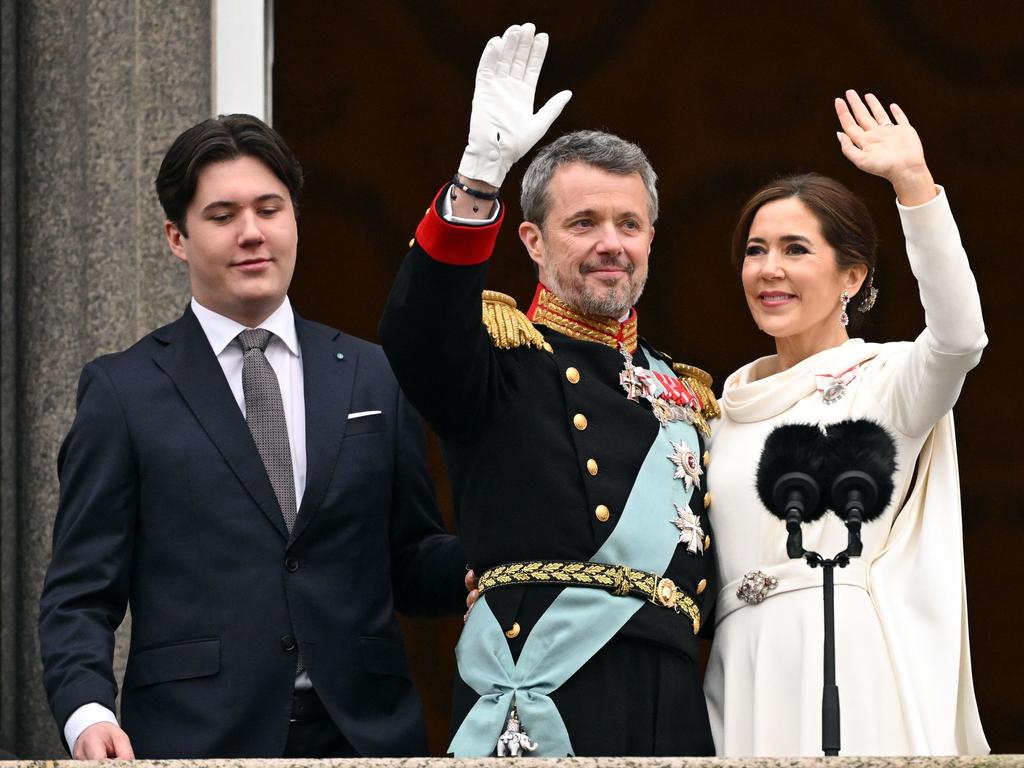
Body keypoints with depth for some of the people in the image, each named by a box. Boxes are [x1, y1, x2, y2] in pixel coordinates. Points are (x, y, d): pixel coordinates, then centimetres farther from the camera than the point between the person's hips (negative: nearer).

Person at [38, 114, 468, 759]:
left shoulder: (374, 378, 11)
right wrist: (87, 713, -17)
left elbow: (412, 562, 14)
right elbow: (81, 593, 1)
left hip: (364, 730, 3)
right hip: (197, 739, -2)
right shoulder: (124, 391, 4)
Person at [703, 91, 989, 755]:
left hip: (852, 670, -5)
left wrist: (912, 179, -28)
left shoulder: (886, 379, 1)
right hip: (747, 671, 5)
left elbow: (960, 336, -21)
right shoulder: (732, 404, 19)